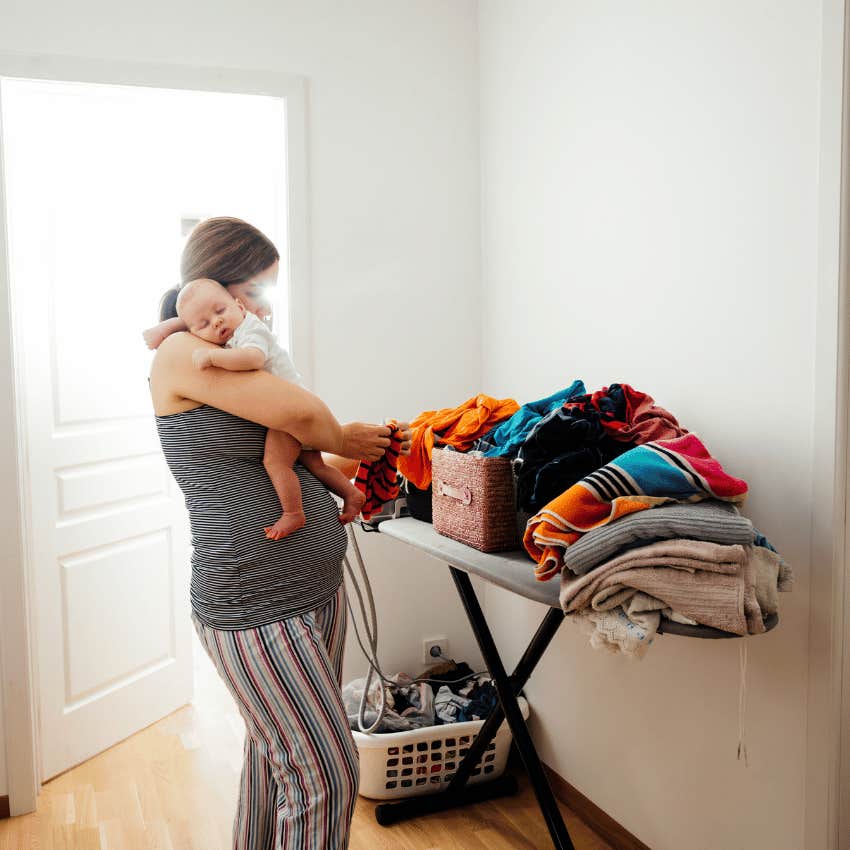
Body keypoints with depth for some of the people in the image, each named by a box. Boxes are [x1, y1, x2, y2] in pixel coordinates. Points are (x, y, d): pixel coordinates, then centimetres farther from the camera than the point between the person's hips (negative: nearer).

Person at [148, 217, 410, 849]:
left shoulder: (237, 361, 16)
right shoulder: (181, 354, -14)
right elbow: (301, 412, -24)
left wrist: (361, 456, 3)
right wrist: (341, 440, -3)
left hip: (318, 589, 9)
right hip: (256, 609, -9)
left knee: (275, 752, 19)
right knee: (326, 775, -3)